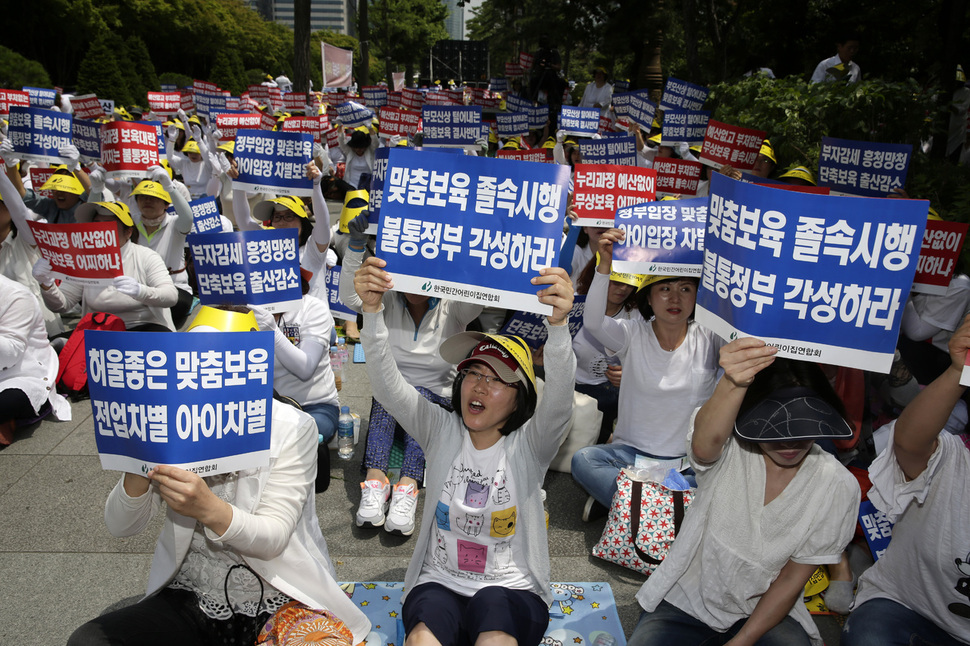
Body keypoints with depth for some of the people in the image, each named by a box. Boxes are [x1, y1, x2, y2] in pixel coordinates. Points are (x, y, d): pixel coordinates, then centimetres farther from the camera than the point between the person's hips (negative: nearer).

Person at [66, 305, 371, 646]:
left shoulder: (292, 427, -10)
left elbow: (274, 538, -16)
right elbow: (120, 526, -3)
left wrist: (208, 508, -35)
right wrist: (139, 468, -24)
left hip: (277, 605, -3)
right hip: (188, 602, 4)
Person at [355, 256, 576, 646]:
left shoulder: (528, 445, -5)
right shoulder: (442, 432, 1)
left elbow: (559, 403, -26)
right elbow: (387, 387, -12)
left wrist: (558, 324, -45)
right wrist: (372, 311, -28)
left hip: (512, 591, -1)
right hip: (439, 585, 1)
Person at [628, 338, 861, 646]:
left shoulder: (838, 487, -10)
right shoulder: (727, 447, -16)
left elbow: (792, 579, -5)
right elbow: (706, 441, -45)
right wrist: (732, 384, -65)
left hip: (766, 611, 1)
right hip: (686, 601, 0)